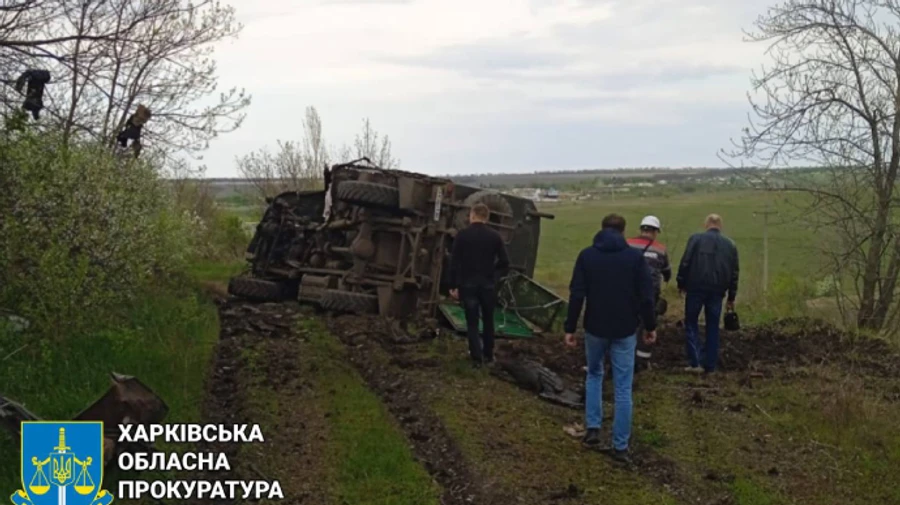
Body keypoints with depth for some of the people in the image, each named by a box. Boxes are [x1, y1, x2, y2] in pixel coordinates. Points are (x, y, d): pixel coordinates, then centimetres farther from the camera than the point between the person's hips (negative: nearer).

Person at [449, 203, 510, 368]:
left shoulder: (462, 235, -5)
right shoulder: (495, 236, -1)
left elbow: (454, 262, -7)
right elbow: (504, 262, 0)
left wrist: (454, 285, -2)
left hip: (468, 284, -1)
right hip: (488, 284, 2)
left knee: (472, 322, 5)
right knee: (488, 320, 16)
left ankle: (477, 357, 0)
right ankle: (488, 354, 23)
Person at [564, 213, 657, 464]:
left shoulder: (587, 255, -3)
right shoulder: (636, 257, -5)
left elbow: (576, 295, -7)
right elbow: (646, 296, -6)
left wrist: (570, 328, -1)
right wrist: (651, 326, 7)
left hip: (595, 328, 1)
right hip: (625, 331, -1)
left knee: (594, 374, 24)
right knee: (623, 388, 5)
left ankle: (592, 428, 15)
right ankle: (621, 446, 7)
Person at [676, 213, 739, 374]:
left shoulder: (696, 238, -1)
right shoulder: (730, 244, 11)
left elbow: (685, 263, -7)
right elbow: (734, 273, 12)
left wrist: (681, 283, 3)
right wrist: (731, 297, 16)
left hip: (696, 288, -3)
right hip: (717, 291, 3)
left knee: (691, 324, 6)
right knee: (713, 328, 9)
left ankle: (694, 362, -3)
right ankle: (710, 366, 10)